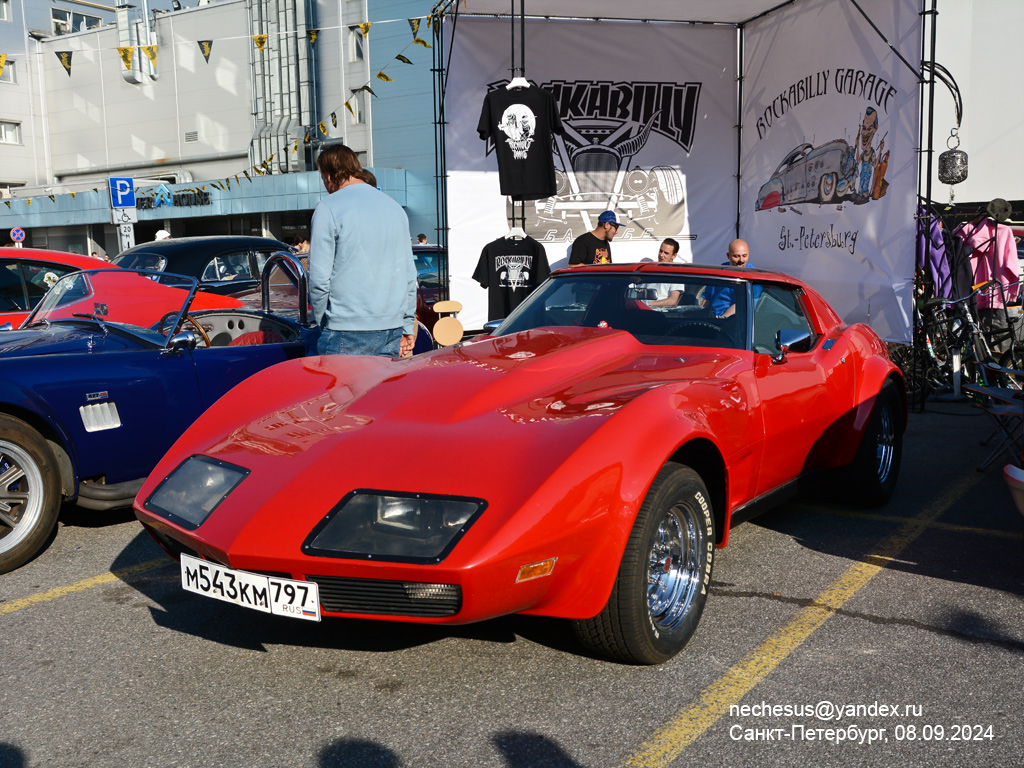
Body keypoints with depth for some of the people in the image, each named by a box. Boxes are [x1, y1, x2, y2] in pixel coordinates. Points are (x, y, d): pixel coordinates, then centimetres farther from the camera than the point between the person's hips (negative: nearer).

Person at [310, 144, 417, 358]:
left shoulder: (328, 208, -6)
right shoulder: (395, 208, 15)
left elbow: (319, 278, -10)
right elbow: (410, 276, 17)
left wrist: (322, 321, 5)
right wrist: (408, 328, 22)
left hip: (348, 334, -6)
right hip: (393, 331, 6)